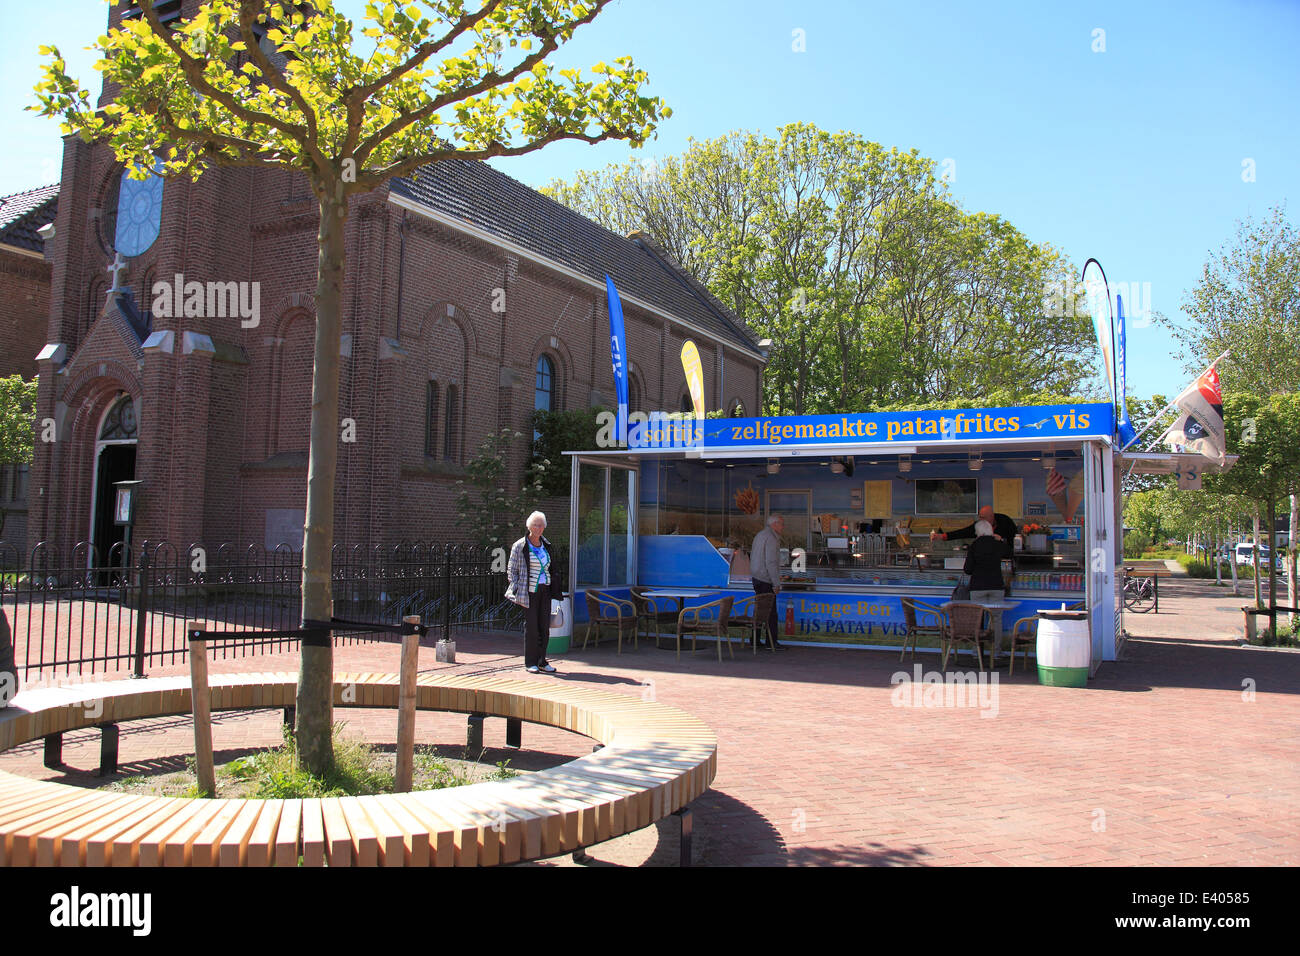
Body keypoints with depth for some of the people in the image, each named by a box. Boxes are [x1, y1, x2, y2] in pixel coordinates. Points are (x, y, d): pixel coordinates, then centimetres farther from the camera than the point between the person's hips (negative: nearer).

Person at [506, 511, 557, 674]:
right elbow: (512, 570, -1)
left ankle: (542, 661, 14)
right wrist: (517, 591, -9)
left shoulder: (546, 545, 12)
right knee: (531, 626, -4)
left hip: (545, 590, 5)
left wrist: (553, 588, 15)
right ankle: (530, 662, 6)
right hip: (530, 591, -5)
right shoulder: (520, 546, -4)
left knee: (545, 626, 5)